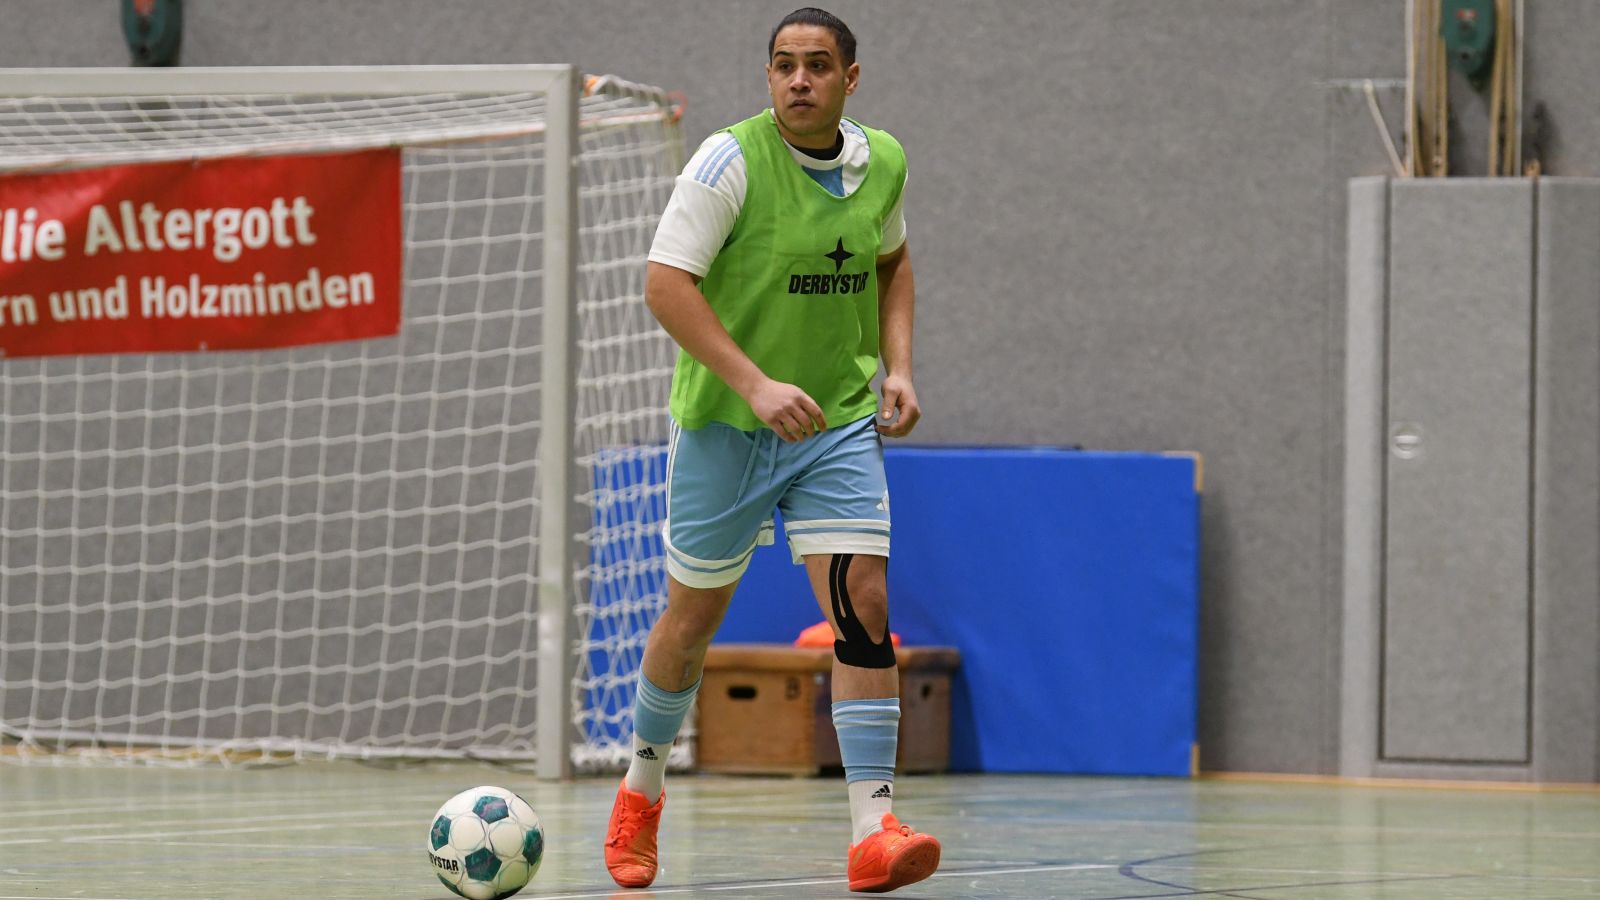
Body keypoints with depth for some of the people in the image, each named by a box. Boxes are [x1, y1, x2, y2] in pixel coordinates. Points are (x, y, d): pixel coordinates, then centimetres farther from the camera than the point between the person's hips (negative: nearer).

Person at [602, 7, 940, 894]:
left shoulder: (881, 163, 1)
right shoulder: (731, 161, -15)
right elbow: (665, 283, -20)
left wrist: (897, 368, 5)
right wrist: (754, 384, -28)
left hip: (839, 423, 3)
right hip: (722, 424, -3)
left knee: (865, 603, -13)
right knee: (693, 617, 10)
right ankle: (642, 787, 36)